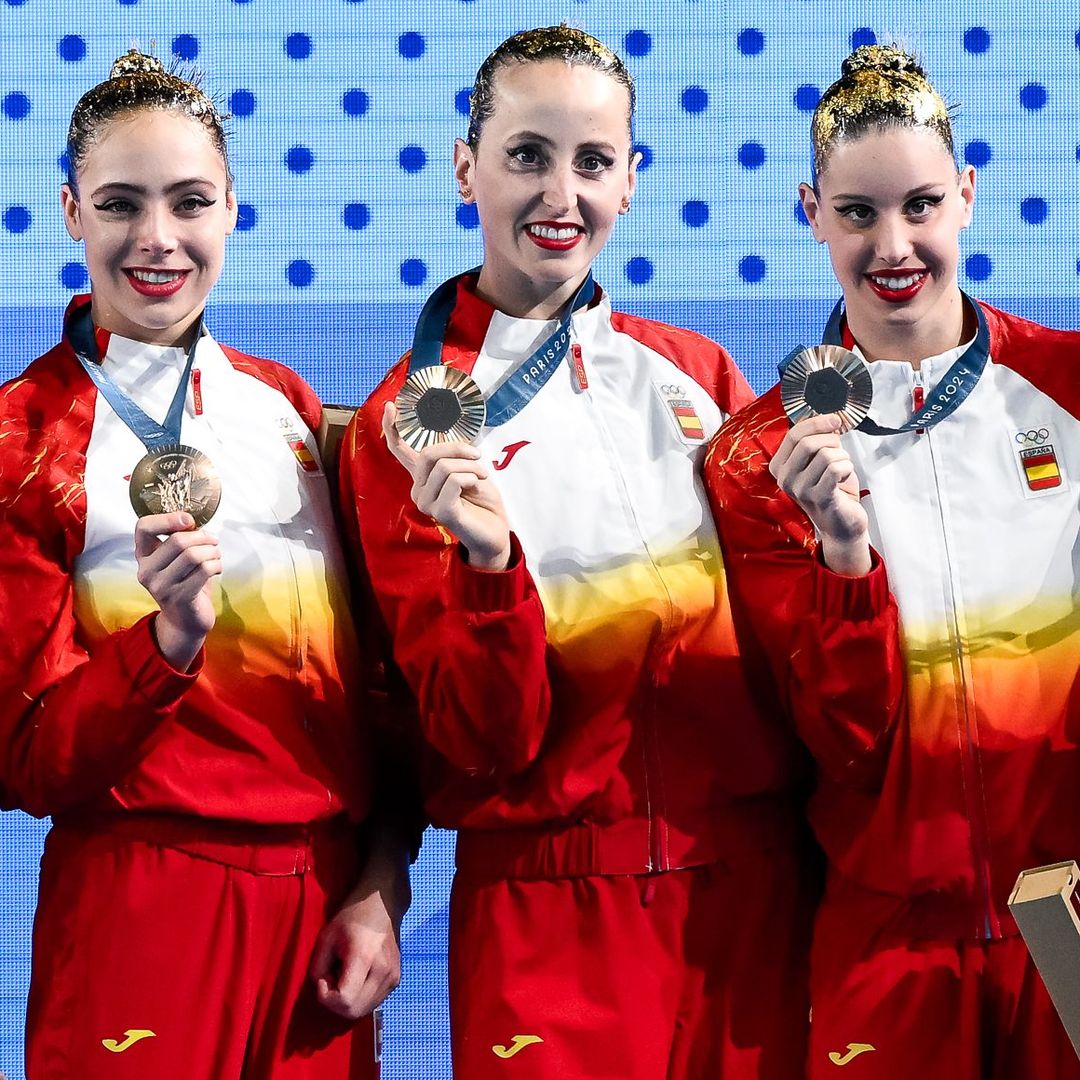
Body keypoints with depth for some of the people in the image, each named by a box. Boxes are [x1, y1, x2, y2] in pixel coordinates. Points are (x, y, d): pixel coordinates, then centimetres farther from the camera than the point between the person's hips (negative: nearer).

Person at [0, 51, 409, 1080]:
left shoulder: (288, 407, 8)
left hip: (326, 907, 5)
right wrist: (168, 640, -23)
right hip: (144, 912, -4)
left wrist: (380, 886, 2)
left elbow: (368, 675, 13)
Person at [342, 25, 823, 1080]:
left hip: (754, 886, 3)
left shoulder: (696, 372, 7)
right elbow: (480, 744, -8)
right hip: (550, 921, -3)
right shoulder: (408, 425, -3)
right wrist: (489, 565, -25)